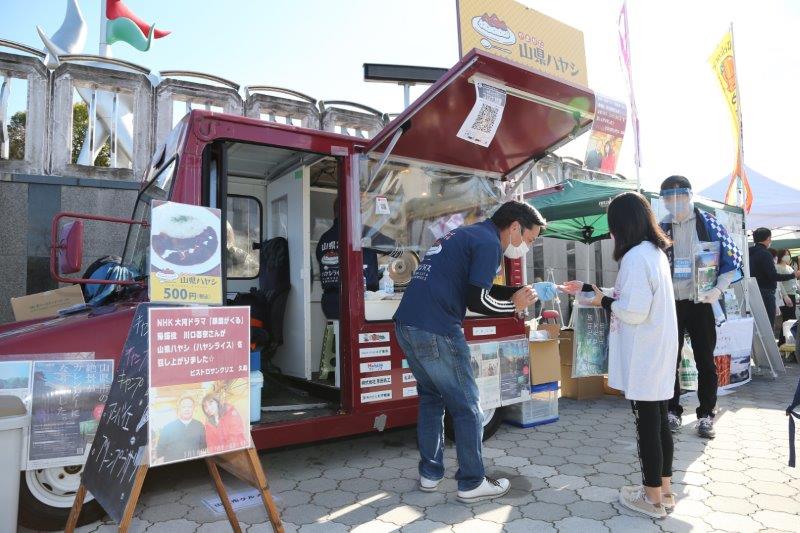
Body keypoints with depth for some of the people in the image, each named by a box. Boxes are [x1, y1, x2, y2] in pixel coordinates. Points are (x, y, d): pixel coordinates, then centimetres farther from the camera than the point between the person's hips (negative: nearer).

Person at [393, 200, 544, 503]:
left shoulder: (466, 235, 22)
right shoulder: (489, 242, -7)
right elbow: (476, 300, -11)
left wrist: (516, 293, 16)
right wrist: (514, 307, 4)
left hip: (406, 324, 9)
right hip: (436, 331, -9)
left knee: (431, 398, 20)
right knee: (466, 407, 5)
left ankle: (430, 474, 29)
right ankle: (471, 483, 17)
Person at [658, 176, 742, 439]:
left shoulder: (708, 224, -2)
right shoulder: (660, 229, 3)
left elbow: (733, 259, -1)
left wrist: (718, 289, -13)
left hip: (700, 303, -2)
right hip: (669, 304, 2)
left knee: (705, 361, 5)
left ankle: (706, 415, 19)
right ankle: (673, 411, 21)